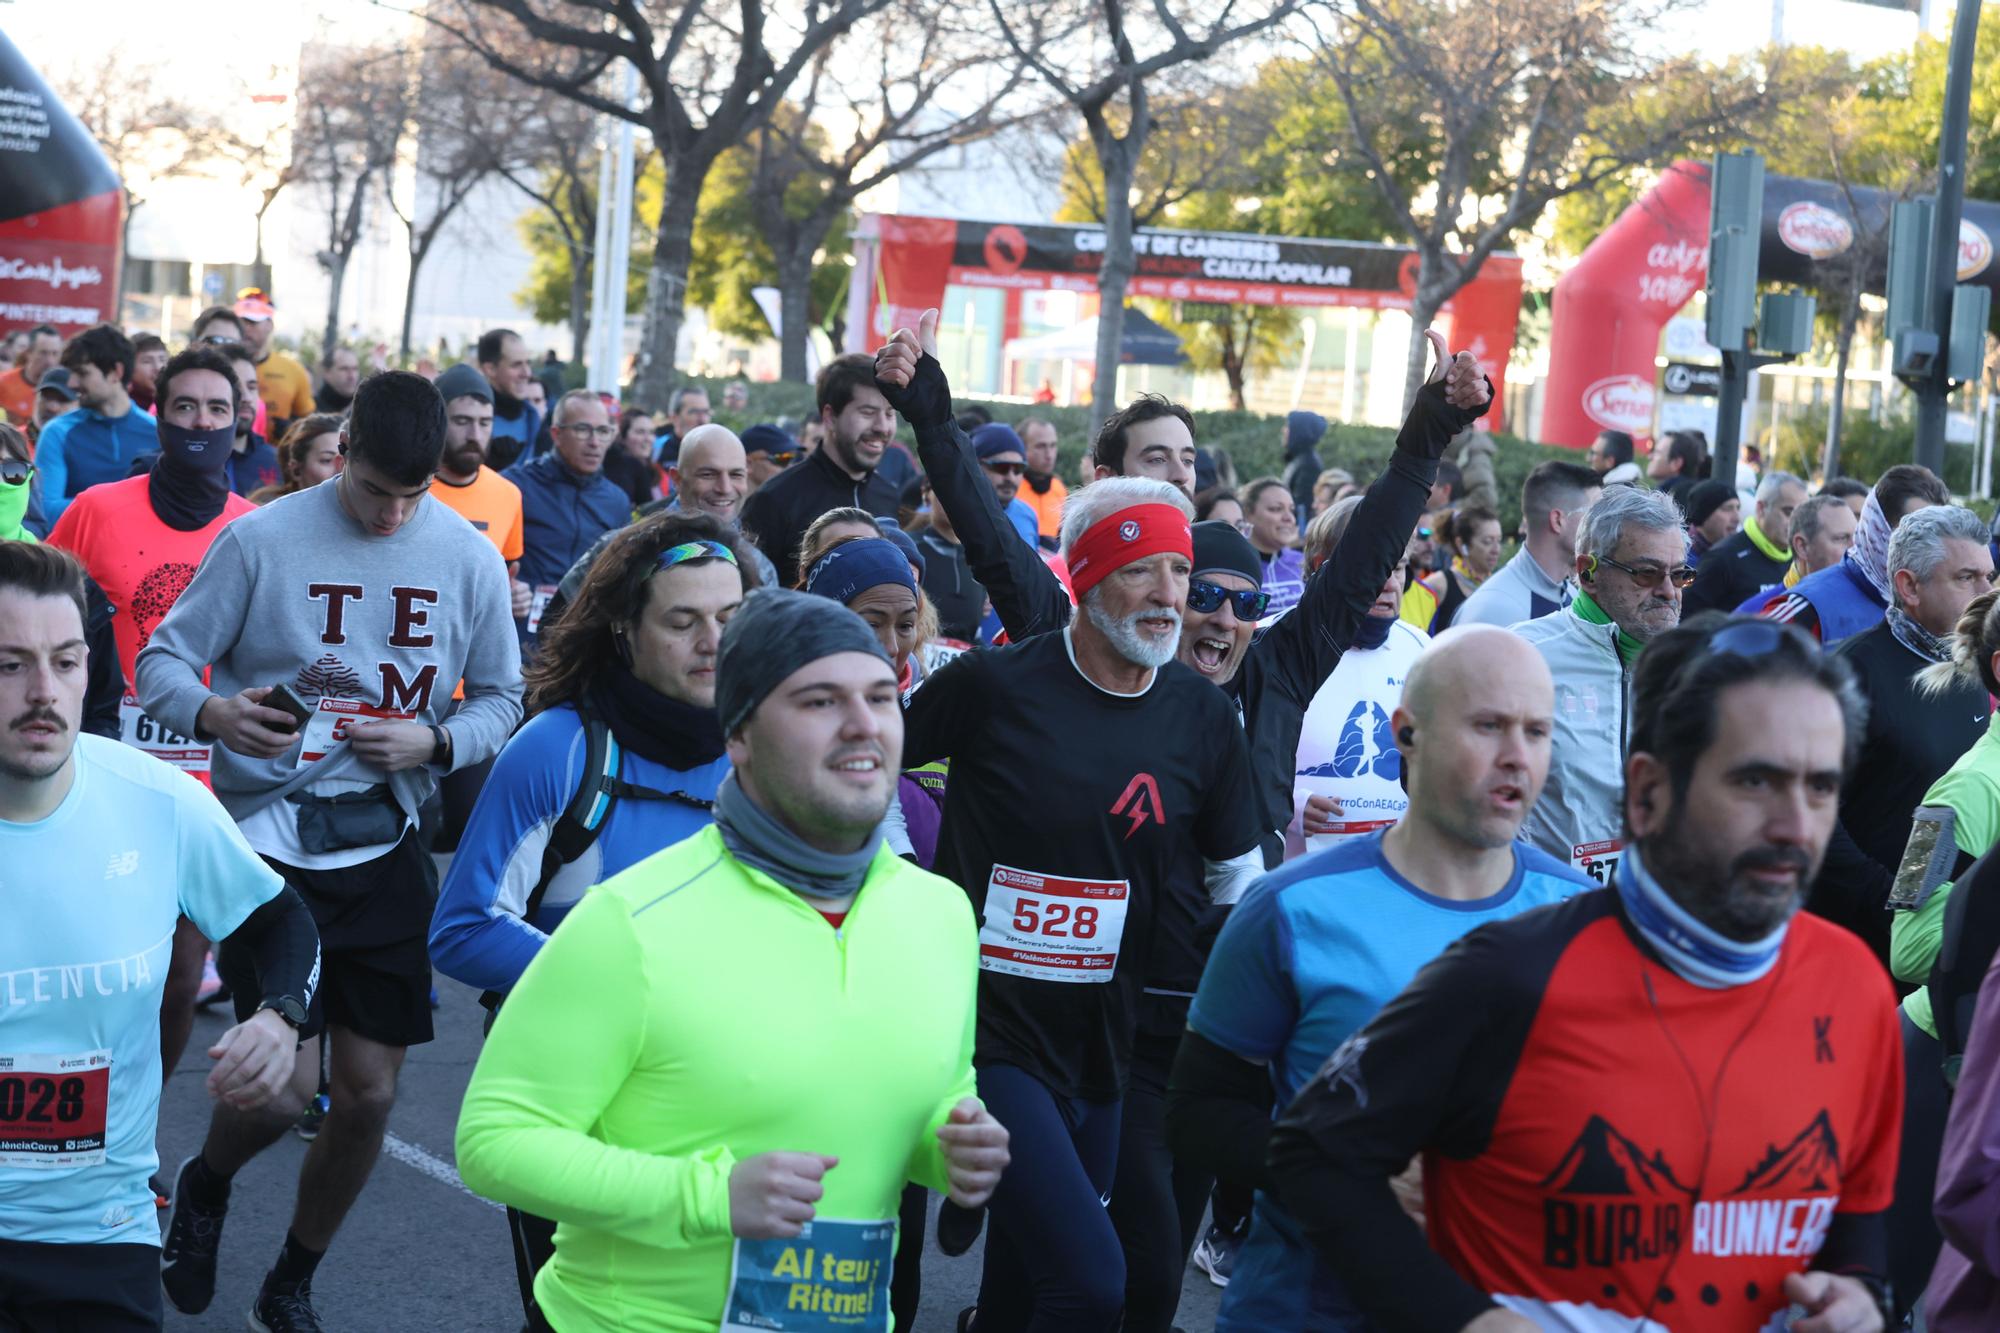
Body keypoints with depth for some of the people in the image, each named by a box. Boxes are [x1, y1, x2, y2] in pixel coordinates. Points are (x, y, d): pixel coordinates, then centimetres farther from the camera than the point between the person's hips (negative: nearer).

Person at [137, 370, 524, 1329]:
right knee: (285, 1081, -11)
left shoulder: (470, 559, 2)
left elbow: (500, 699, 9)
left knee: (368, 1091, 5)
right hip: (270, 839, -3)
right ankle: (205, 1186, 26)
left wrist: (434, 742, -11)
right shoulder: (261, 541, -6)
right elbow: (164, 658, -2)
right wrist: (214, 713, -23)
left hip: (387, 847, 3)